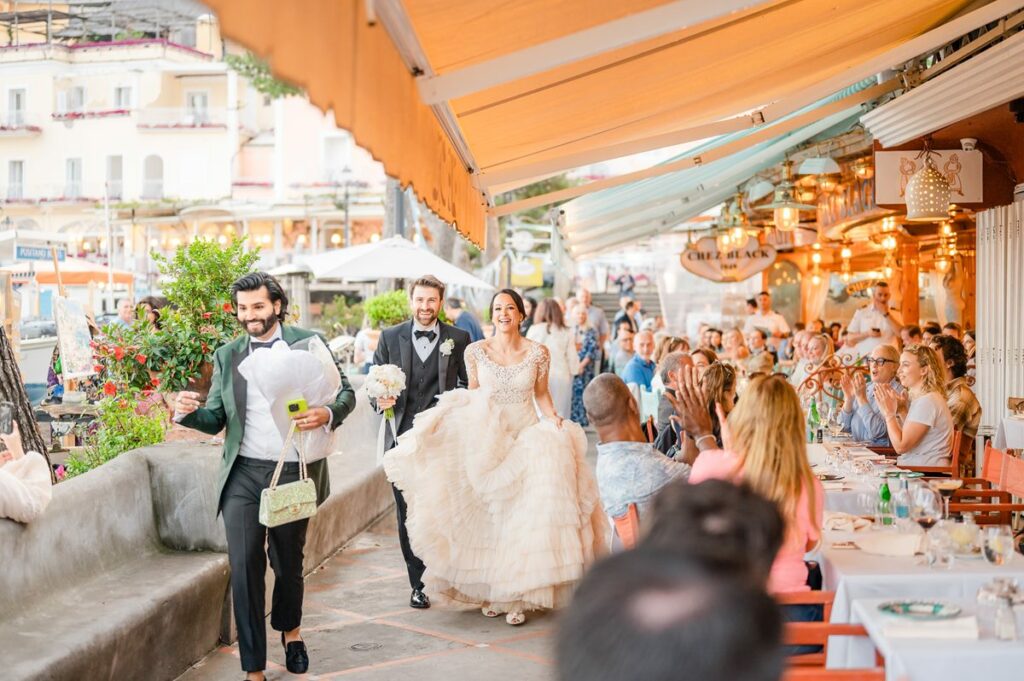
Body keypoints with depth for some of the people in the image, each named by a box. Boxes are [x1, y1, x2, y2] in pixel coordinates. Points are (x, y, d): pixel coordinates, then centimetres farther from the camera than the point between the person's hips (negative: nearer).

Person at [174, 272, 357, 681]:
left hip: (294, 472, -1)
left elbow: (346, 392, 1)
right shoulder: (227, 355, 8)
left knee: (288, 563, 14)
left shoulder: (309, 343, 1)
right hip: (243, 475, 1)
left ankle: (290, 631, 44)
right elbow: (216, 420, 9)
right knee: (244, 566, -8)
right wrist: (188, 412, -13)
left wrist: (328, 413, -21)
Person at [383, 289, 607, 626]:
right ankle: (490, 591, 18)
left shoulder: (538, 353, -3)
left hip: (528, 438, -1)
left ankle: (518, 597, 6)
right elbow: (471, 393, 10)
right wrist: (452, 415, -4)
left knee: (524, 516, -4)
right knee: (487, 516, 4)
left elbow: (541, 393, 9)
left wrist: (554, 419, -6)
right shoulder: (476, 351, -1)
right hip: (486, 440, 1)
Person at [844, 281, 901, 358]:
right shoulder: (861, 312, 10)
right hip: (865, 356, 0)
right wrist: (867, 334, -9)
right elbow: (850, 339, 8)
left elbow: (901, 334, -5)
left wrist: (886, 314, -4)